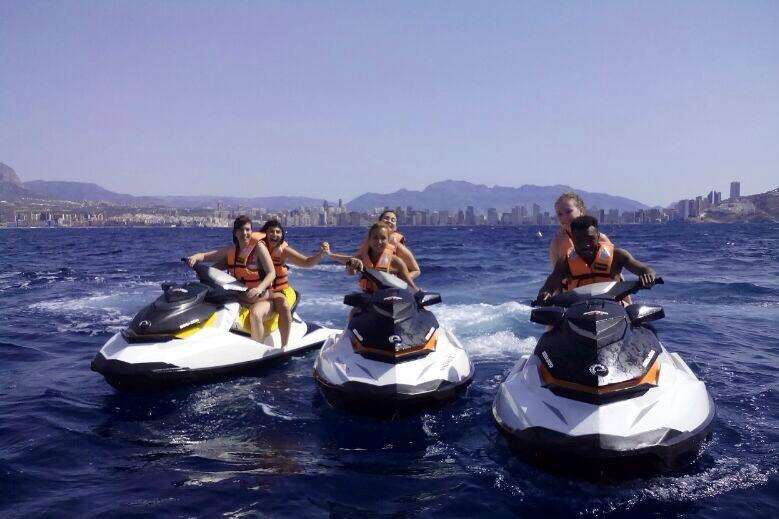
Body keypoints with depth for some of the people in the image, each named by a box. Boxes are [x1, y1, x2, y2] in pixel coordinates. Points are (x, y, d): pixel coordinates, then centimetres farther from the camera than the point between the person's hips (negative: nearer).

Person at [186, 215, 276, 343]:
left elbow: (272, 273, -13)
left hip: (261, 298, -5)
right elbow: (206, 255, 8)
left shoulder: (258, 247, -6)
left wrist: (259, 289, -30)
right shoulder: (230, 250, 9)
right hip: (239, 299, 5)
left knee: (255, 314, -36)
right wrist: (195, 256, -16)